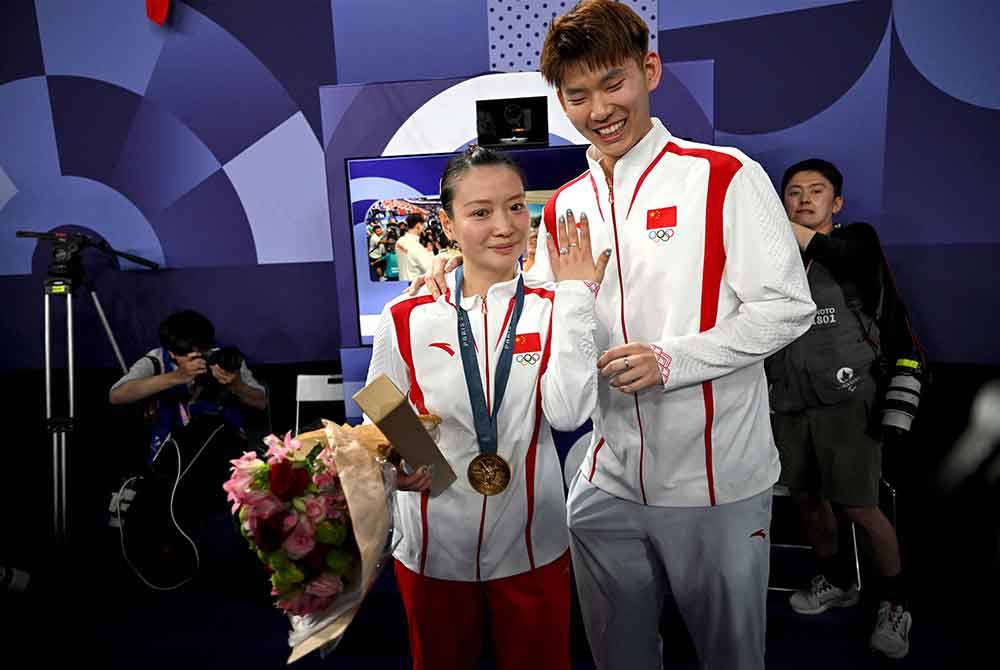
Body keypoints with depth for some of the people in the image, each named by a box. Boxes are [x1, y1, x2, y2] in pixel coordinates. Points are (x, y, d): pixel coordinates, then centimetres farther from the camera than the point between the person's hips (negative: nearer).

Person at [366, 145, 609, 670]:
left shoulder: (552, 308, -7)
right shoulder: (406, 318, -8)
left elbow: (569, 412, -22)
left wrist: (574, 295, -21)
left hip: (531, 546, 0)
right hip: (433, 546, 1)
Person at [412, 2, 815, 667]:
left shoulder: (724, 177, -8)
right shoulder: (562, 208, 6)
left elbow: (788, 307, -10)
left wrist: (671, 361, -21)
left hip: (718, 481, -3)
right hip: (607, 481, 4)